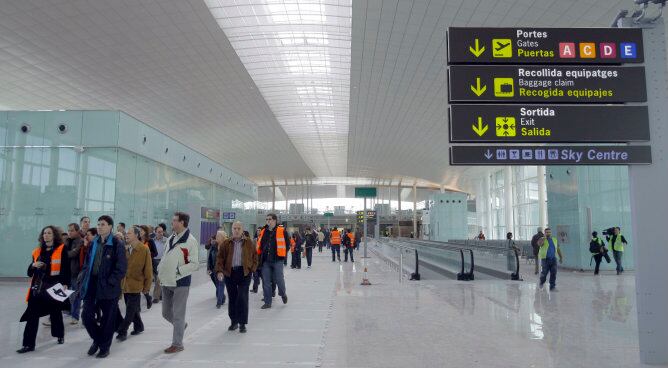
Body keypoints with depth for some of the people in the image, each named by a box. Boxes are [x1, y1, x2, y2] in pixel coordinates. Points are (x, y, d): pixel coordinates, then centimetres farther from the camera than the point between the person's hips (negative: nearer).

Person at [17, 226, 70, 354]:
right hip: (37, 287, 4)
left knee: (55, 313, 11)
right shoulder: (38, 251, 11)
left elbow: (66, 268, -7)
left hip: (54, 287, -4)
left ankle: (60, 335, 32)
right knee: (32, 315, 0)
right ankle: (29, 344, 4)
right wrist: (34, 265, -4)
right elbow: (30, 271, 19)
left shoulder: (61, 249, -5)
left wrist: (65, 283, -13)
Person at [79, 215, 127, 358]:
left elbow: (121, 268, -12)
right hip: (91, 286, 5)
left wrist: (109, 283, -16)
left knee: (107, 319, 5)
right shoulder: (93, 243, 10)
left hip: (108, 288, -5)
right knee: (87, 316, 5)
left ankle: (105, 346, 23)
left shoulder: (117, 244, -10)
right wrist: (84, 279, 5)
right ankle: (97, 339, 30)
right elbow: (87, 263, 17)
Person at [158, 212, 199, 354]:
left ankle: (177, 344, 13)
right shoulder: (171, 238, 11)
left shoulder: (191, 241, -13)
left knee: (178, 315, 0)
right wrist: (160, 269, 5)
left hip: (180, 283, -7)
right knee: (166, 313, 17)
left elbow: (194, 264, -16)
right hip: (167, 282, 8)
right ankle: (181, 325, 43)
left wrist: (178, 271, -22)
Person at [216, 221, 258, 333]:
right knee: (232, 298, 11)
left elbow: (255, 256, 8)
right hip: (229, 273, 2)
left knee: (243, 298, -5)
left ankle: (242, 323, 5)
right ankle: (233, 321, 25)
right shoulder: (226, 243, 3)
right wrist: (219, 270, -12)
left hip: (244, 273, -2)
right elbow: (220, 257, 1)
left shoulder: (248, 242, 2)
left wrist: (252, 269, -2)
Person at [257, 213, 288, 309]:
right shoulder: (263, 232, 10)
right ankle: (267, 302, 16)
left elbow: (286, 244, -1)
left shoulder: (281, 231, -3)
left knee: (279, 279, -2)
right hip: (266, 261, 4)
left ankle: (283, 294, 30)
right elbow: (259, 246, 16)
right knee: (266, 282, 6)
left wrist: (284, 257, -3)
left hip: (277, 260, -4)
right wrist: (260, 257, 10)